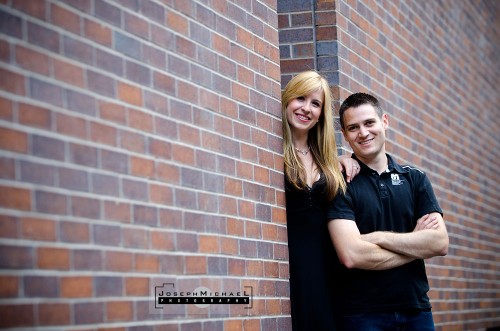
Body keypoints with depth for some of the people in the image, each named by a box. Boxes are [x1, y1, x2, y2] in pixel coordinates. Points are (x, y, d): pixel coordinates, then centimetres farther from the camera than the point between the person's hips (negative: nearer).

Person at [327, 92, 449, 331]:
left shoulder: (415, 179, 7)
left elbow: (440, 243, -4)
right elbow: (351, 256, -18)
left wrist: (378, 238, -13)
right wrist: (416, 244, -7)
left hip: (416, 311, 4)